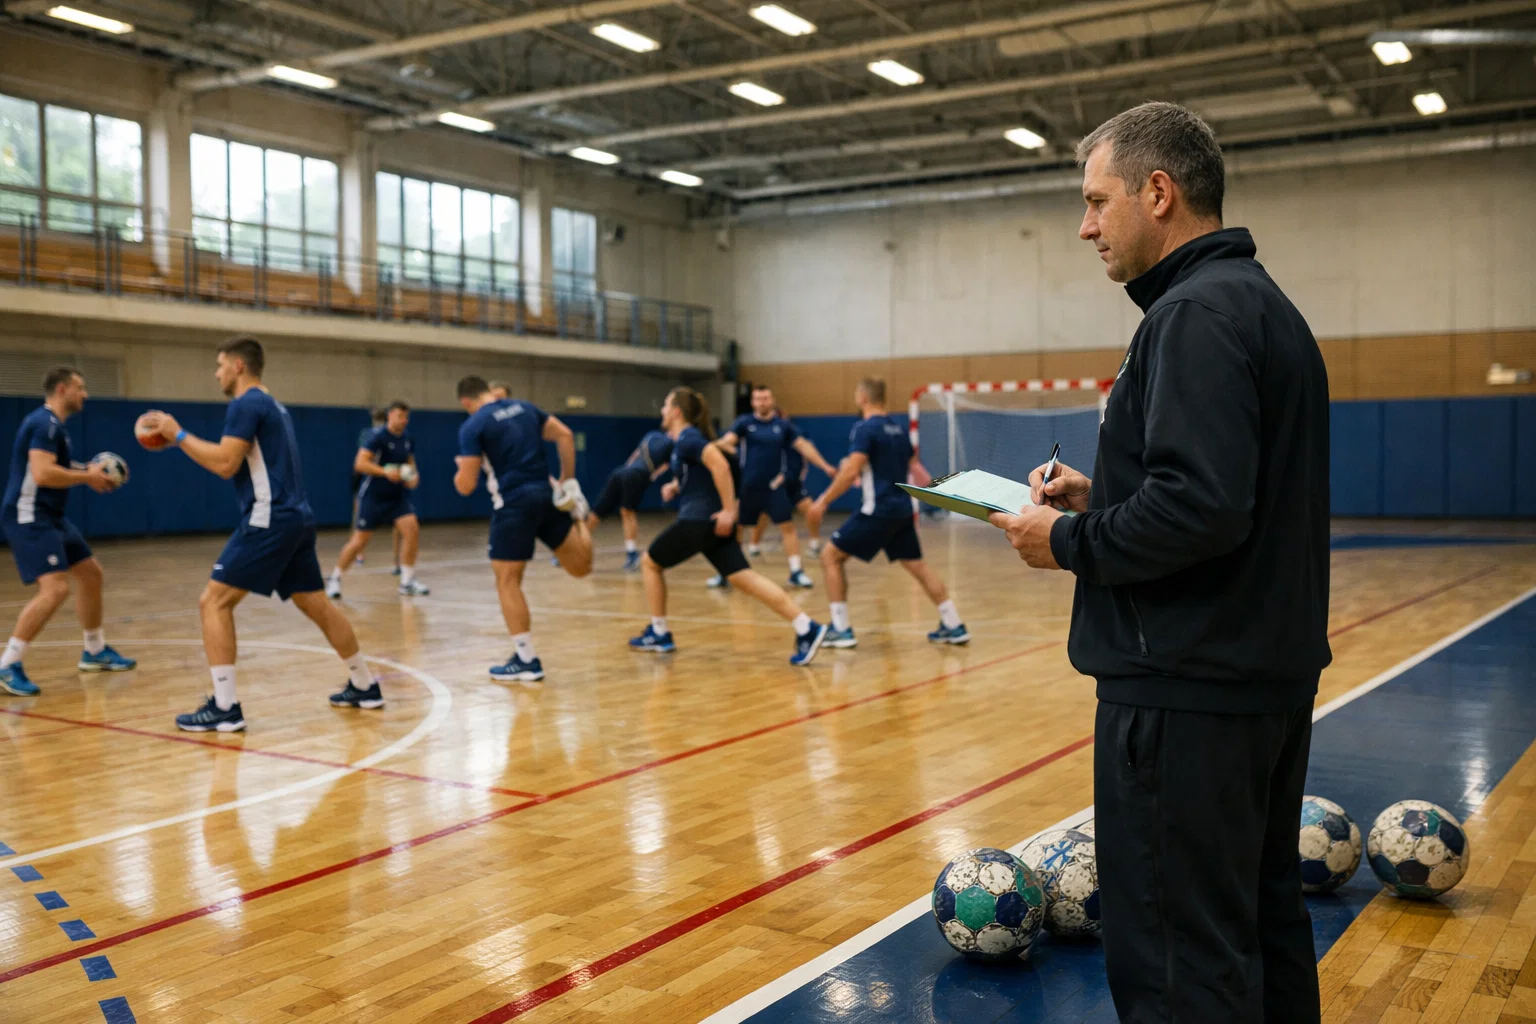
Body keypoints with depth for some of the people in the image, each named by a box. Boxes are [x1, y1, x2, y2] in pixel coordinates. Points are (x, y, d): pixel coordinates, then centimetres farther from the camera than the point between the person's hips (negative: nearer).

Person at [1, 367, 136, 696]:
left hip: (49, 516, 11)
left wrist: (88, 472, 14)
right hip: (29, 517, -11)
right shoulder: (46, 423, -15)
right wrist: (88, 476, -15)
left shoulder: (50, 424, 16)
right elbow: (42, 473, -27)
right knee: (55, 587, -21)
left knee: (90, 573, 17)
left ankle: (95, 651, 30)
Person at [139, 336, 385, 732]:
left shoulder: (246, 404, -8)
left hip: (269, 521, -10)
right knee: (316, 604, 17)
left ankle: (225, 707, -10)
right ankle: (364, 686, 24)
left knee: (214, 601, -7)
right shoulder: (273, 406, 21)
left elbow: (225, 464, -17)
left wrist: (178, 434, -9)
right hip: (297, 519, 10)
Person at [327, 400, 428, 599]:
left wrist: (413, 476, 0)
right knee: (360, 540, -3)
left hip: (397, 495, 6)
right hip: (373, 496, -5)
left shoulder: (407, 440, 7)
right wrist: (386, 472, -31)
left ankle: (407, 582, -3)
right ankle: (334, 579, 15)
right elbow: (360, 464, -20)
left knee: (412, 529, -12)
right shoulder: (377, 436, -13)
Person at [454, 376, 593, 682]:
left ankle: (527, 660, 2)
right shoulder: (525, 408, 12)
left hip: (513, 504, -6)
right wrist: (568, 480, 15)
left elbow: (466, 486, -8)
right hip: (545, 495, 6)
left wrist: (460, 473, 15)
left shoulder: (472, 427, -6)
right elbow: (565, 435, 11)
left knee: (507, 581, 2)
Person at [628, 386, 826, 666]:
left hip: (698, 521, -9)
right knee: (743, 578, -2)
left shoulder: (687, 438, -11)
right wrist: (675, 485, 15)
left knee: (649, 563, 12)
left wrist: (729, 510, -27)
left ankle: (659, 633, 19)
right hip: (712, 522, 9)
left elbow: (720, 465, -26)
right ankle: (806, 628, -13)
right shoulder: (684, 439, 19)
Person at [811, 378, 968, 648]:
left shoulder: (865, 428, -11)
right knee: (916, 565, 15)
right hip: (902, 509, 8)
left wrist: (824, 501, -13)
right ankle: (954, 626, 12)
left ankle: (841, 629, 0)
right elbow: (913, 465, 23)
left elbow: (851, 471, -20)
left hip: (878, 509, -8)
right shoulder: (899, 426, 12)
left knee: (831, 555, 2)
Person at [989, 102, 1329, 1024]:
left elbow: (1201, 507, -26)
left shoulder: (1197, 312, -15)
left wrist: (1069, 545, -12)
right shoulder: (1266, 305, 16)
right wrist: (1101, 498, 13)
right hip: (1274, 672, 11)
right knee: (1265, 917, 20)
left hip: (1188, 688, -11)